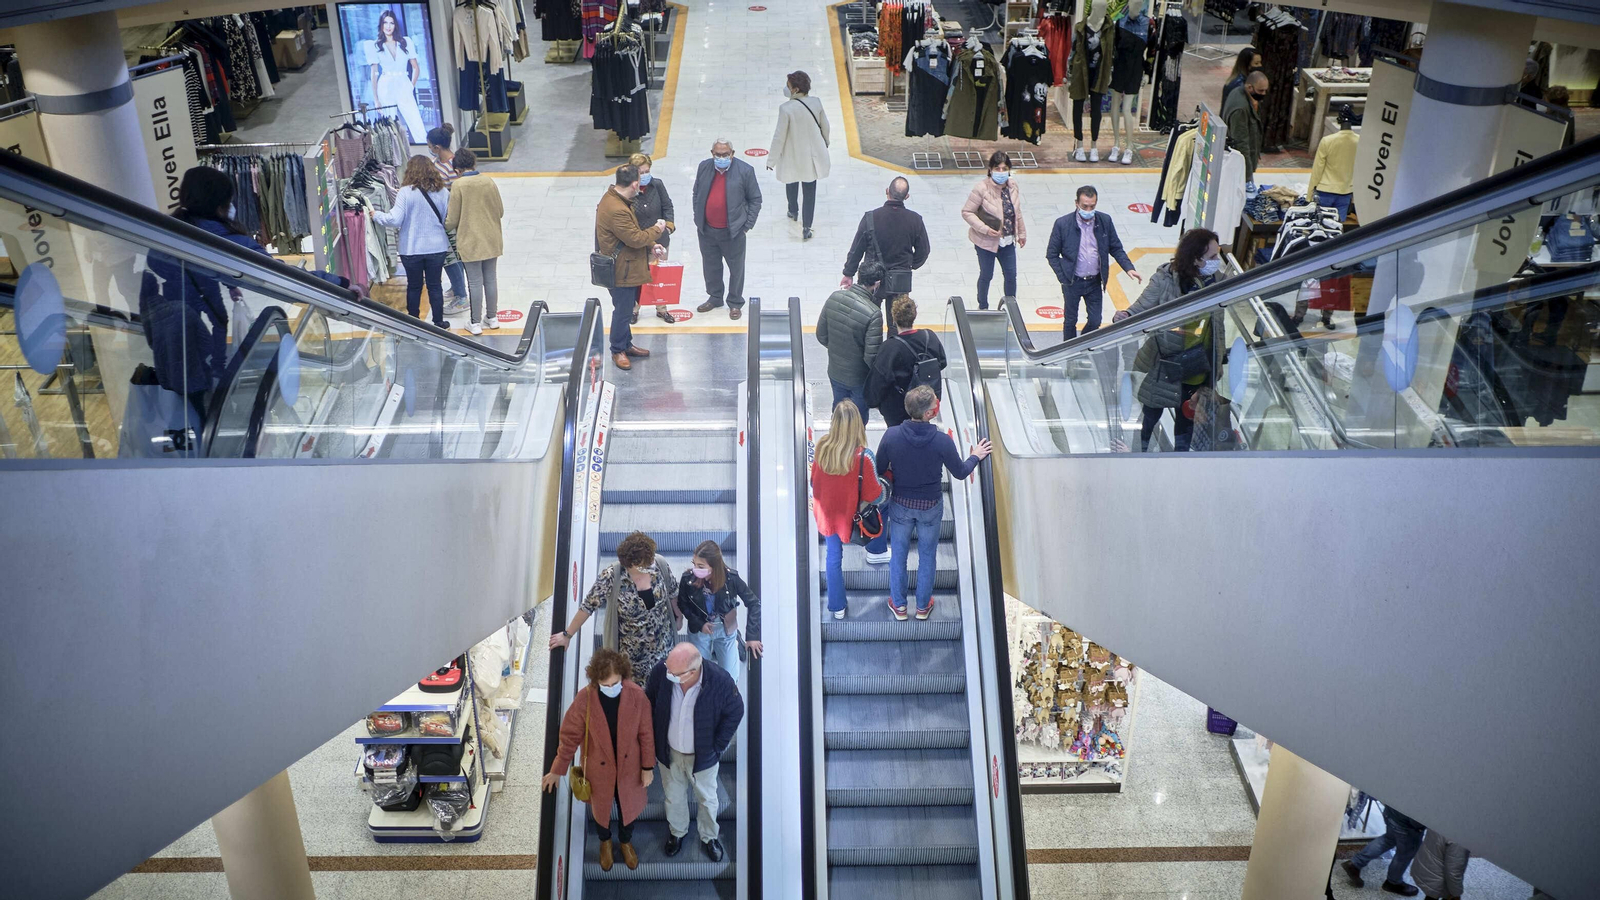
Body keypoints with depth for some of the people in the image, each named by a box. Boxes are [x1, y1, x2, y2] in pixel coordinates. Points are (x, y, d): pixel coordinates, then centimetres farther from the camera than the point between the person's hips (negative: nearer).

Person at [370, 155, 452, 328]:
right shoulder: (443, 192, -4)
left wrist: (376, 214, 0)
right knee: (435, 286, 12)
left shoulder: (406, 192, -14)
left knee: (414, 286, 13)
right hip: (437, 247, 2)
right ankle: (438, 322, 17)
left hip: (411, 249, -2)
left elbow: (395, 220, -16)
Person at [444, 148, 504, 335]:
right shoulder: (489, 181, -3)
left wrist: (445, 224, 12)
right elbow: (500, 211, 5)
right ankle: (492, 318, 26)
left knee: (475, 282, 4)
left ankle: (476, 323, 12)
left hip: (470, 242, -4)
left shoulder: (458, 186, -14)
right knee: (490, 279, 15)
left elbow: (452, 221, -10)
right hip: (492, 240, 4)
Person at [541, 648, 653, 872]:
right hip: (599, 768, -1)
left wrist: (648, 766, -3)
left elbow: (646, 733, -12)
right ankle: (605, 841, 59)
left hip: (628, 766, 1)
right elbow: (570, 736, -14)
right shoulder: (584, 700, -29)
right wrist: (558, 770, -4)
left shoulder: (637, 695, -26)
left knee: (627, 806, 25)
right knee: (600, 807, 26)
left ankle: (626, 841, 58)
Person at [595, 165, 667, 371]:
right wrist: (656, 230, -10)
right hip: (621, 270, -10)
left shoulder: (615, 198, 4)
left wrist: (651, 244, 10)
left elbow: (632, 230, 15)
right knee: (623, 311, 3)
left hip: (627, 267, 10)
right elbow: (635, 239, -25)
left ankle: (626, 345, 35)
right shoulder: (616, 210, -30)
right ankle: (617, 351, 18)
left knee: (626, 308, 21)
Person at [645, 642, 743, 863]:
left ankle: (709, 837, 53)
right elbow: (648, 701, -6)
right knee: (673, 796, 27)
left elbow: (734, 712, -13)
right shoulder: (661, 671, -29)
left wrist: (717, 747, -10)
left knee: (707, 799, 24)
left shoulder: (720, 681, -34)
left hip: (703, 754, -1)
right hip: (670, 752, 2)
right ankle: (677, 832, 57)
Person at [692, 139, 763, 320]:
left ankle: (735, 303, 23)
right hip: (706, 230, 4)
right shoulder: (704, 167, 1)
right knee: (711, 266, 17)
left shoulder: (745, 170, -11)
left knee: (736, 268, 7)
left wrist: (748, 225, -7)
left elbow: (755, 199, -4)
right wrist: (697, 218, 8)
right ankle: (715, 297, 36)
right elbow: (696, 194, 13)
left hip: (733, 230, -4)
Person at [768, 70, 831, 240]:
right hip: (813, 154, 2)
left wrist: (772, 159, -7)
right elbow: (825, 126, 5)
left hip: (792, 156, -2)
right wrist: (825, 143, 26)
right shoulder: (816, 103, -9)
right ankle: (806, 227, 12)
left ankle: (793, 211, 51)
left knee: (791, 183, 27)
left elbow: (779, 136, -18)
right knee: (809, 191, 10)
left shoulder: (786, 108, -23)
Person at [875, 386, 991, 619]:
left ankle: (898, 605, 35)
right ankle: (923, 606, 36)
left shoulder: (891, 436, -23)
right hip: (930, 506, -1)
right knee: (927, 555, 20)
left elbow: (880, 470, -9)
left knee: (898, 554, 20)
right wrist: (975, 457, 10)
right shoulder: (942, 441, -26)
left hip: (900, 504, 1)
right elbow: (960, 472, -9)